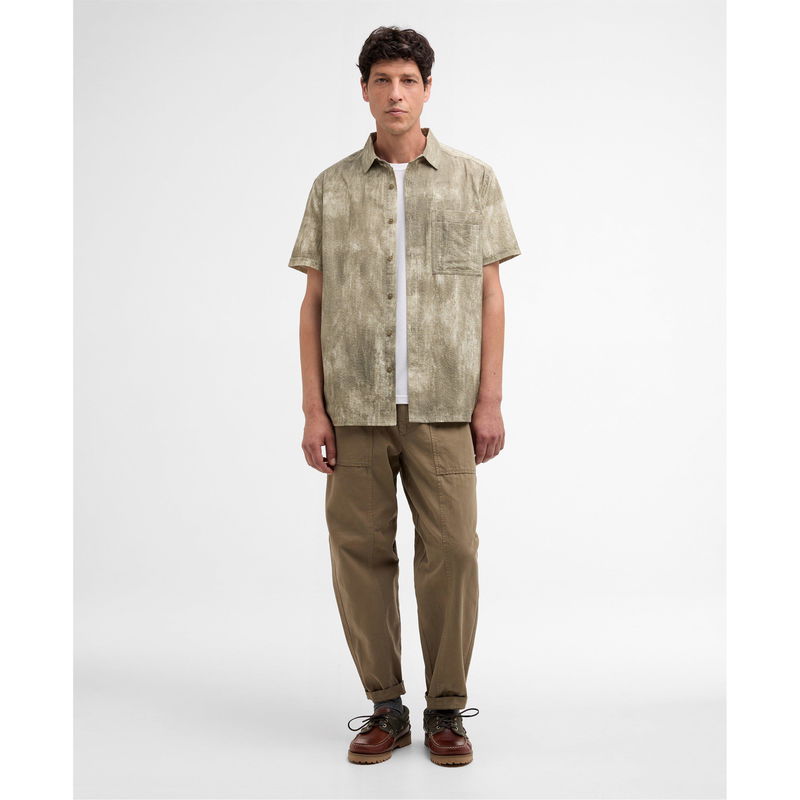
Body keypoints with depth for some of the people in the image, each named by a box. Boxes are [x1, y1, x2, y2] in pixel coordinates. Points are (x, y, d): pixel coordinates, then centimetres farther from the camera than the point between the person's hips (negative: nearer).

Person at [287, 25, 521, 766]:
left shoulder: (473, 179, 7)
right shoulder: (332, 186, 9)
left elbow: (490, 296, 5)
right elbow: (313, 302, 7)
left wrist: (490, 401, -2)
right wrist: (313, 409, 0)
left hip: (443, 406, -1)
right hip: (355, 407, 1)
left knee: (450, 551, -2)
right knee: (360, 552, 3)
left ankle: (446, 709, 15)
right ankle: (384, 706, 19)